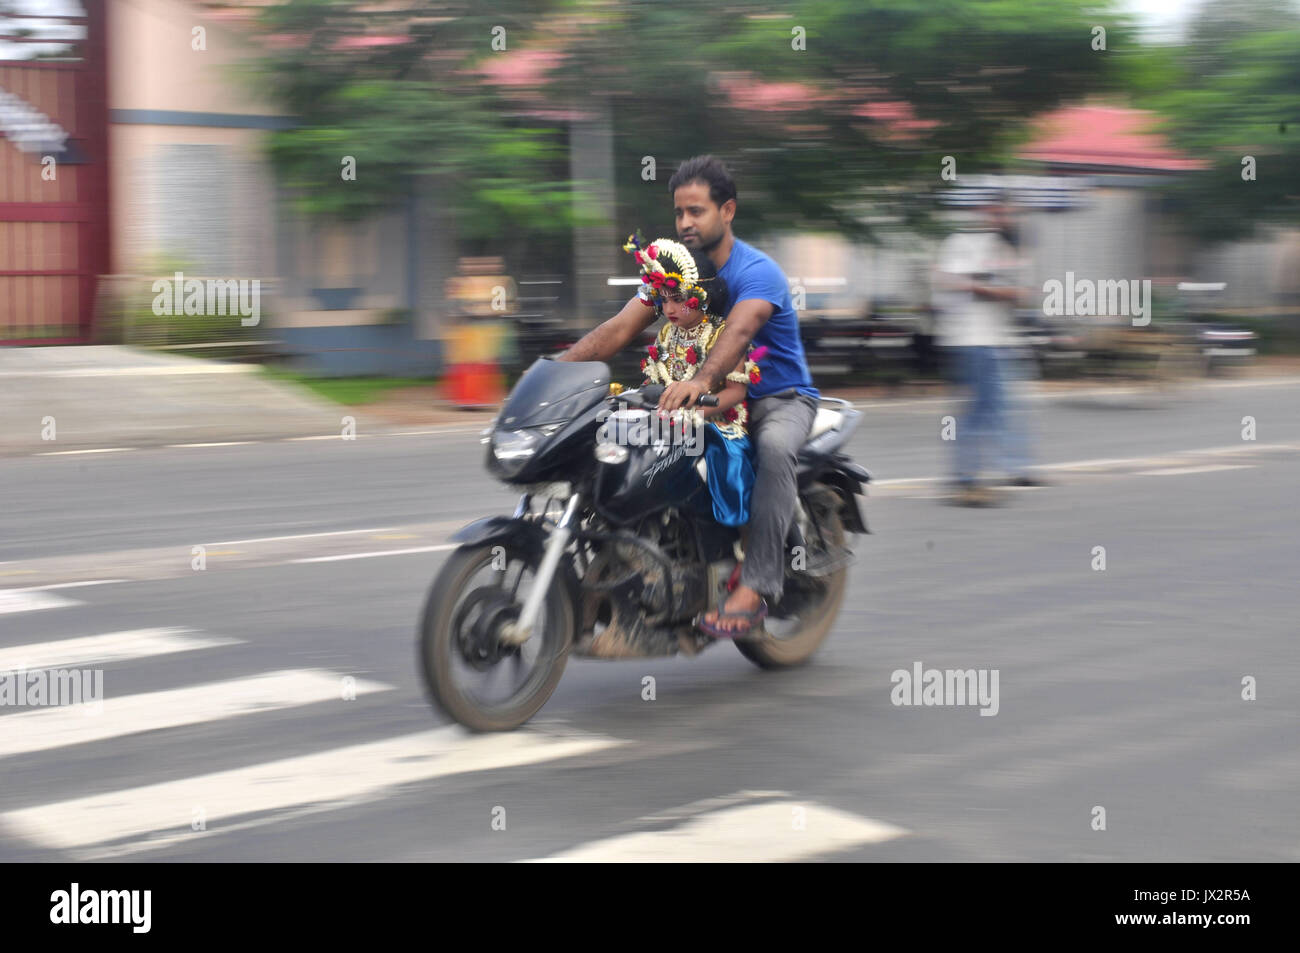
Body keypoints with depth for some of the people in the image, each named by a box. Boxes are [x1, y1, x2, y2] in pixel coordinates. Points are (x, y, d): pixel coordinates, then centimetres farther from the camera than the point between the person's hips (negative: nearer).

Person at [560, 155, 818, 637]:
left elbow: (738, 331, -38)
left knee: (775, 447, -39)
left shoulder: (757, 271, -18)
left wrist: (700, 381, -58)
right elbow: (621, 327, -6)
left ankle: (756, 584, -40)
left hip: (782, 397, -7)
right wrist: (557, 365, -21)